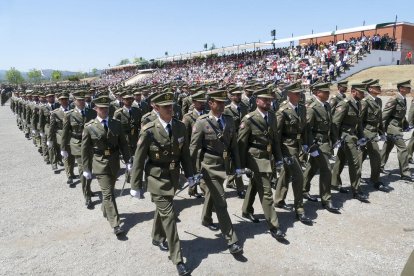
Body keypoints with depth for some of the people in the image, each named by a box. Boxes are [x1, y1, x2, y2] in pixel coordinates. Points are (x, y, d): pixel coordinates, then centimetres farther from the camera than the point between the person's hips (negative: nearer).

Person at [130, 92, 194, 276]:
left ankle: (158, 238, 49)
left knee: (161, 210, 24)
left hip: (173, 177, 5)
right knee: (168, 216, -3)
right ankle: (177, 259, 9)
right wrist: (136, 186, -8)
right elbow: (138, 160, -11)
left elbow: (185, 153, 6)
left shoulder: (180, 127, -4)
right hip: (157, 178, -4)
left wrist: (189, 175, 9)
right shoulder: (148, 131, -17)